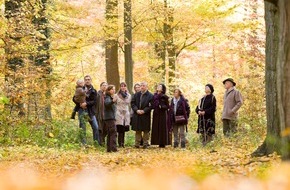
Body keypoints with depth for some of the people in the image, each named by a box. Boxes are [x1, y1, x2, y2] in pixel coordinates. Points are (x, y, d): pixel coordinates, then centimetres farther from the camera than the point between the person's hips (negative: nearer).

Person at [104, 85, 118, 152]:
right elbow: (107, 103, -34)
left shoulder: (111, 97, 20)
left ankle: (109, 149, 11)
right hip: (109, 118, -10)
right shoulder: (107, 97, -9)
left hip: (112, 118, 10)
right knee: (113, 133, -16)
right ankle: (113, 148, -23)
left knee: (109, 134, 9)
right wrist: (113, 101, -51)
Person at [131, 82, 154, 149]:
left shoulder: (150, 96, -3)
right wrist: (136, 110, -8)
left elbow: (151, 105, -8)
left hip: (146, 116, -3)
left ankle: (145, 144, 9)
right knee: (137, 130, 8)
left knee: (146, 131, 2)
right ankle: (137, 143, 13)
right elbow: (132, 103, 7)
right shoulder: (136, 95, 9)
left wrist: (144, 111, -16)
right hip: (137, 115, 3)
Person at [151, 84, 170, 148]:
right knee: (156, 129, 4)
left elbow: (167, 106, -5)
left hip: (162, 114, -6)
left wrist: (161, 106, -20)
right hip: (156, 114, 6)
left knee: (162, 128, -4)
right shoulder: (155, 96, 10)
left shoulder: (164, 97, -6)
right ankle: (159, 142, 8)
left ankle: (163, 143, -1)